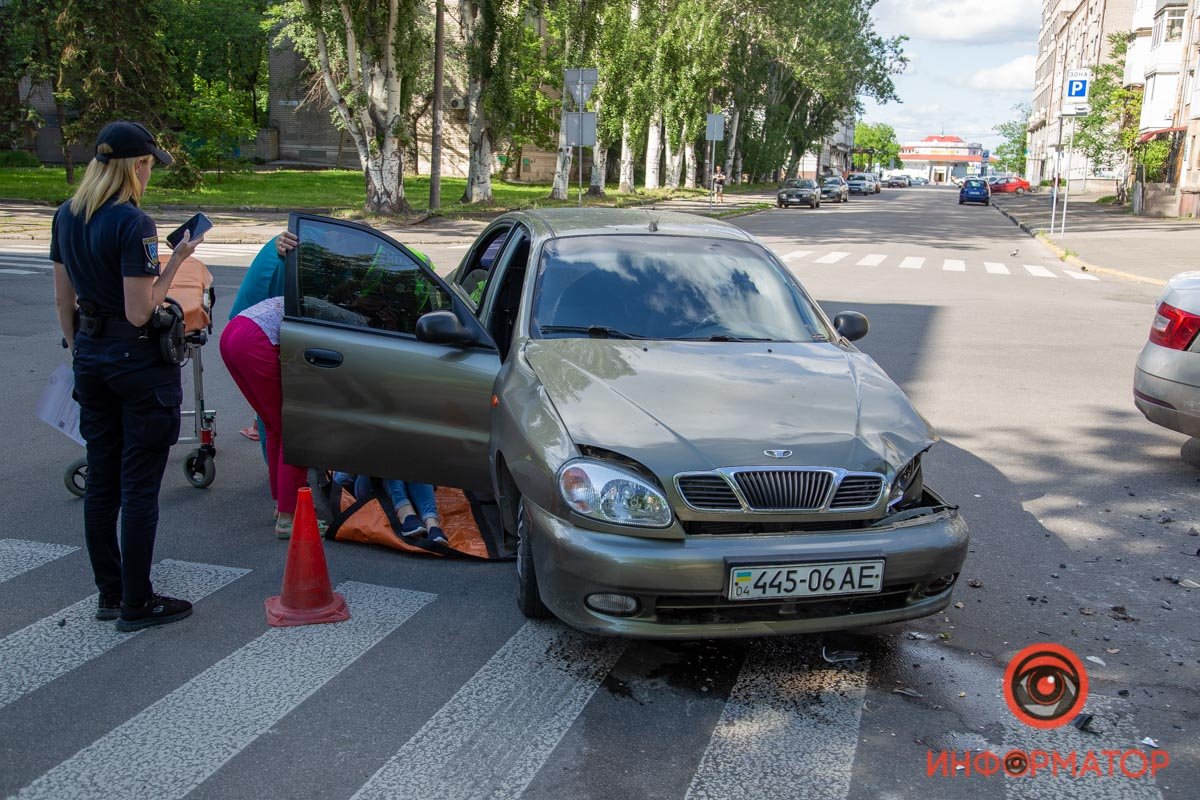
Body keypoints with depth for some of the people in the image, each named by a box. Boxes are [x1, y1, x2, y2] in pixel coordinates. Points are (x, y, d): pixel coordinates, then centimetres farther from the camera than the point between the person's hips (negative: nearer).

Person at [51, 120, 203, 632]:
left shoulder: (66, 217, 6)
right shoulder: (132, 224, -19)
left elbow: (64, 300, 12)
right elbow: (139, 312, -21)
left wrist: (78, 352, 21)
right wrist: (175, 262, -12)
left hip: (91, 358, 8)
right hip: (139, 361, -8)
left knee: (101, 482, 14)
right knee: (139, 485, 1)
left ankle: (109, 595, 24)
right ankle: (136, 605, 9)